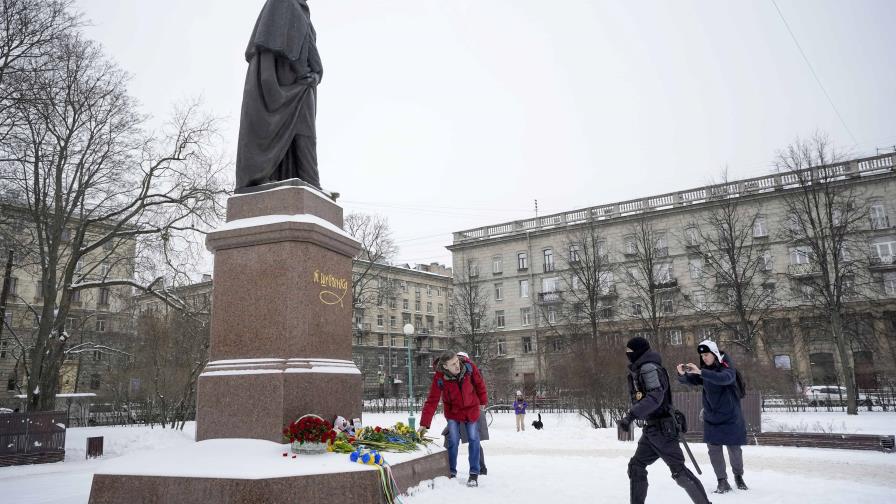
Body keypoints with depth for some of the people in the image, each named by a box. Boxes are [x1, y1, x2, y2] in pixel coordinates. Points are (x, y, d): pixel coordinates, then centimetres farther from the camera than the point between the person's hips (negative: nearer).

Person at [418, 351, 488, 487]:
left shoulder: (469, 366, -25)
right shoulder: (439, 378, -27)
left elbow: (479, 383, -7)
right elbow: (432, 401, -25)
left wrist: (483, 400, 5)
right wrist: (424, 424, -29)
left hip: (471, 408, 1)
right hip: (453, 411, -1)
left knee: (473, 440, 3)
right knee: (453, 441, -4)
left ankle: (474, 473, 15)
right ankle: (451, 472, 15)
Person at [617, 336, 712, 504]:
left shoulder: (648, 367, -16)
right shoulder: (640, 369, 14)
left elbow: (655, 396, -27)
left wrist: (631, 415, -33)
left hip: (661, 428, -10)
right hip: (651, 428, 10)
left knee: (678, 470, -4)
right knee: (636, 466, 8)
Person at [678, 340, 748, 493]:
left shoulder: (727, 367, -15)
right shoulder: (705, 369, 1)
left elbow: (724, 378, -37)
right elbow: (690, 381, -4)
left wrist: (700, 372, -47)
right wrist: (682, 374, -28)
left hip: (730, 417, -4)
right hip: (711, 418, 4)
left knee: (734, 449, 8)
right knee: (714, 450, 0)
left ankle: (738, 476, 33)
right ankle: (722, 481, 13)